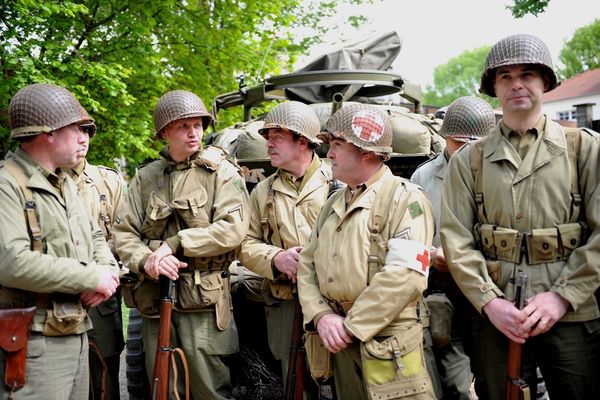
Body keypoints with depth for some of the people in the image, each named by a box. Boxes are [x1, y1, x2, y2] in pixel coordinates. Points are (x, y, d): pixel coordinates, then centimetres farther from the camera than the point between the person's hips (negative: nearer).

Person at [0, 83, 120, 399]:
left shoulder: (65, 184, 15)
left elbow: (96, 237, 23)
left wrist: (109, 272, 0)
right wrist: (92, 277, -18)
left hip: (77, 334, 9)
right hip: (34, 343, -8)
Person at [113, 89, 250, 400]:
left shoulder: (221, 172, -1)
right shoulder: (146, 178, 10)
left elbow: (233, 229, -14)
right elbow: (123, 233, 5)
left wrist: (173, 244, -14)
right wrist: (146, 261, -16)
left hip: (203, 300, -4)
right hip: (154, 299, 4)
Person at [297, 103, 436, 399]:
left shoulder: (406, 199, -10)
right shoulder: (333, 204, 14)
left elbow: (405, 277, -21)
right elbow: (307, 265, 10)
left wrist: (351, 326, -17)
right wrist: (321, 315, -8)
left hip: (388, 348, -6)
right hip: (340, 342, 7)